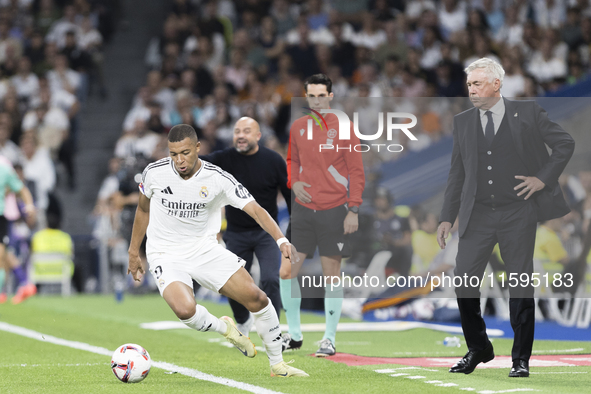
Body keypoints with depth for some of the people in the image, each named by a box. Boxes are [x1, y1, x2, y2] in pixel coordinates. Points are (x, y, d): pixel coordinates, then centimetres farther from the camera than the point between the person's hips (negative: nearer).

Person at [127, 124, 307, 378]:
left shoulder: (218, 179, -13)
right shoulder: (154, 173, -10)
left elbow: (255, 210, -17)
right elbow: (143, 209, 9)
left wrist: (281, 240, -34)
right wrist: (133, 254, 16)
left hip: (205, 249, 1)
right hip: (166, 254, -1)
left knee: (256, 298, -9)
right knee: (185, 310, -31)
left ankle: (277, 365, 11)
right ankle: (223, 328, 4)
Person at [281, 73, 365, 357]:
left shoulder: (343, 128, -4)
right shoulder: (298, 127, 8)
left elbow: (357, 172, -4)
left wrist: (353, 210, -10)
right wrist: (293, 182, 0)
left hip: (334, 211, -4)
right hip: (303, 209, 4)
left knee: (331, 274, 2)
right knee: (287, 272, -1)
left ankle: (329, 339, 10)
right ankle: (294, 334, 13)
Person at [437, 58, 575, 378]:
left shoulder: (527, 113, -1)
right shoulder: (463, 122, 10)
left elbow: (565, 144, 5)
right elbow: (457, 173, 13)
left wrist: (544, 178, -4)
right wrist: (447, 217, 7)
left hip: (518, 212, -3)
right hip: (478, 214, 3)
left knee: (520, 286, 0)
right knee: (464, 281, -4)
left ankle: (521, 359, 10)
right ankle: (478, 348, 15)